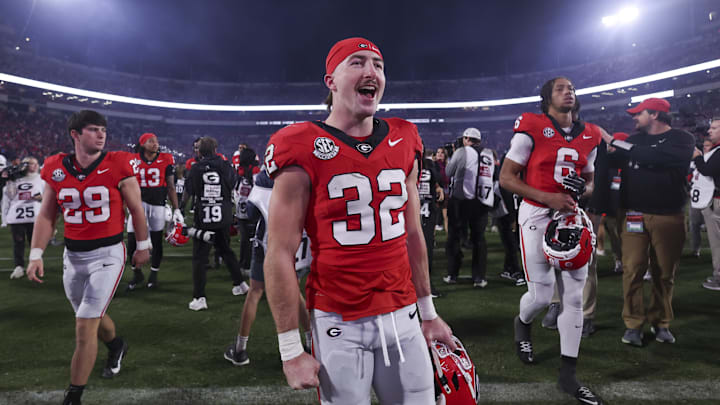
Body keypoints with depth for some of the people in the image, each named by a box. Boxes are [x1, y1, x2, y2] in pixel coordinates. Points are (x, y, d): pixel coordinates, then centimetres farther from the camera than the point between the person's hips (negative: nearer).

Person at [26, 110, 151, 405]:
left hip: (107, 253, -4)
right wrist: (36, 255, -1)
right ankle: (117, 346, 54)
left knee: (85, 327, -5)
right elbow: (47, 216, 6)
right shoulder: (55, 169, 0)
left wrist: (143, 245, 6)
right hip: (73, 255, 5)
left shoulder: (117, 166, -10)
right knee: (92, 317, 21)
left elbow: (136, 208, 0)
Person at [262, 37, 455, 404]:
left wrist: (428, 312, 14)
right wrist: (291, 350, -9)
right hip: (339, 324, -4)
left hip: (401, 318, 5)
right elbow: (280, 254, -10)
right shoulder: (303, 150, -10)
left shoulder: (403, 143, 5)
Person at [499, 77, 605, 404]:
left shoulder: (589, 136, 10)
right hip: (537, 215, -5)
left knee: (573, 296, 4)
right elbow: (506, 178, -10)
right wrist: (548, 198, -19)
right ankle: (522, 323, 34)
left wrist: (583, 188, -4)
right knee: (542, 294, -5)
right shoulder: (531, 129, -8)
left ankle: (568, 375, 16)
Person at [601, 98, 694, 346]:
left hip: (669, 217, -2)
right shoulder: (634, 140, 12)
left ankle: (661, 322, 22)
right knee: (633, 270, -4)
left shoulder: (682, 140, -3)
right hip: (635, 215, 2)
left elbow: (652, 157, -21)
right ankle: (633, 324, 5)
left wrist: (614, 142, -16)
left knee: (664, 273, 6)